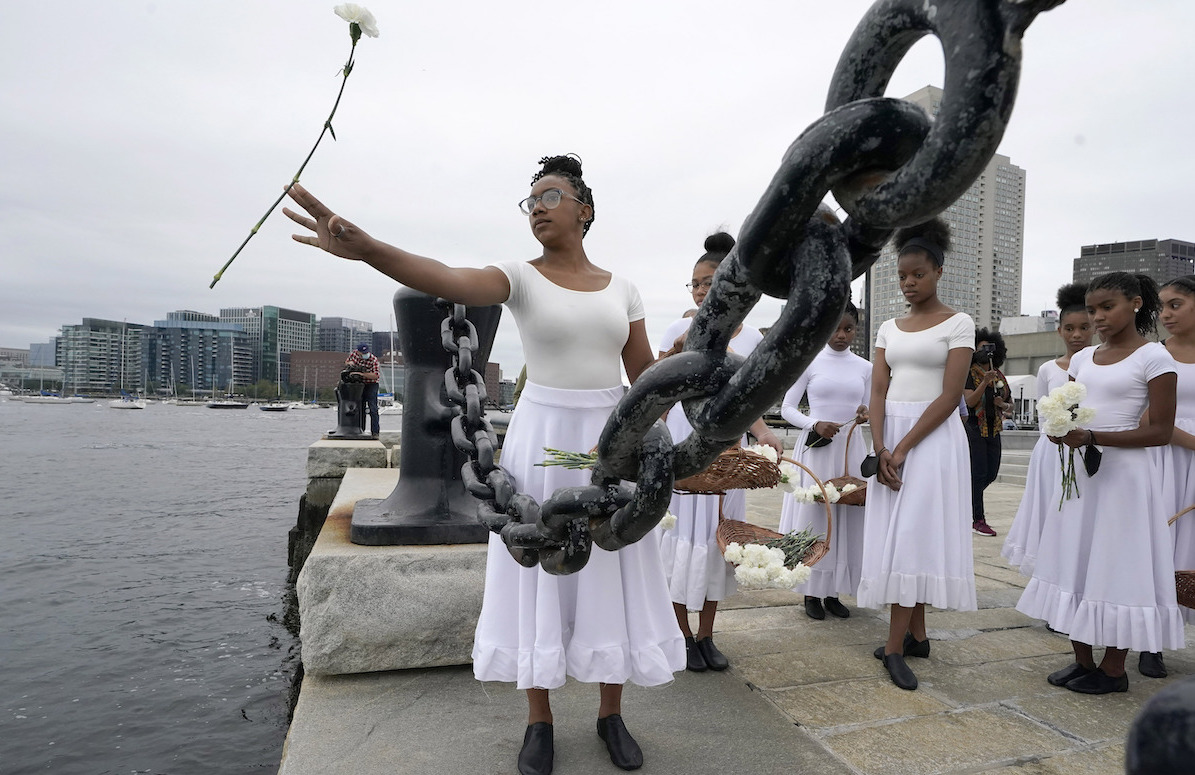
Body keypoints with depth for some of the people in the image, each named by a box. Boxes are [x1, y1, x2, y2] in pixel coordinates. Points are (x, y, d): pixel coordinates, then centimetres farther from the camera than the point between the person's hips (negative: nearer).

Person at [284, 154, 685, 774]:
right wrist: (365, 248, -41)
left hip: (610, 442, 3)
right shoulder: (521, 277, -4)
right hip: (542, 439, -2)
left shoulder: (620, 288, 7)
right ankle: (539, 720, 26)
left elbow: (647, 377, 10)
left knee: (611, 575, 8)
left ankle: (610, 714, 29)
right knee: (539, 572, 6)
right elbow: (447, 280, -26)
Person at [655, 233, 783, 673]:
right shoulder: (680, 330, -1)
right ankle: (683, 636, 18)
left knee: (717, 535, 9)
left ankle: (706, 635, 24)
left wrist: (761, 430, -10)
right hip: (681, 439, -2)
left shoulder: (751, 338, 5)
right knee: (681, 532, 1)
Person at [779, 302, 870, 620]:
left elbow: (868, 409, 17)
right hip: (815, 450, -3)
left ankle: (833, 592, 18)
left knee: (846, 518, 5)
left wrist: (865, 415, -7)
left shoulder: (865, 368, 8)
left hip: (849, 449, 3)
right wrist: (815, 424, -18)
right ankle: (812, 592, 12)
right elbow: (787, 409, -1)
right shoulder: (809, 363, -1)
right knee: (812, 516, 0)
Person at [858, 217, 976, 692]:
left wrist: (904, 448, -16)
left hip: (933, 438, -5)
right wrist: (879, 448, -10)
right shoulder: (889, 329, 12)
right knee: (895, 537, 6)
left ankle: (894, 648, -2)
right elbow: (878, 392, 4)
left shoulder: (958, 324, -2)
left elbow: (950, 395, -11)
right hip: (889, 439, 5)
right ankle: (917, 635, 18)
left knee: (913, 536, -7)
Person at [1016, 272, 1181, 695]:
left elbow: (1159, 431, -12)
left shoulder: (1153, 357, -7)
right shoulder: (1082, 358, 10)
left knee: (1117, 566, 2)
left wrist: (1092, 437, -22)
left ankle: (1113, 668, 18)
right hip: (1078, 471, 6)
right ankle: (1083, 660, 22)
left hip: (1122, 473, -6)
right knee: (1076, 563, 9)